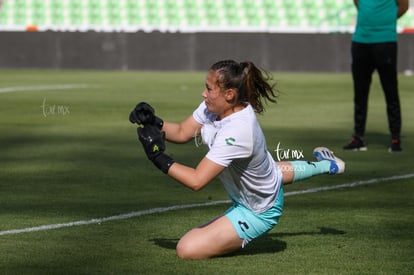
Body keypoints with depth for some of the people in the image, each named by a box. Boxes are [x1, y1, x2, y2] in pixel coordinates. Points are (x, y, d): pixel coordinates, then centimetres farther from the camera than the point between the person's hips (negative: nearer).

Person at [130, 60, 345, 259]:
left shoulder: (236, 132, -41)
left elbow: (196, 181, -41)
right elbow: (182, 132, -5)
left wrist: (158, 157, -37)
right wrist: (154, 123, -23)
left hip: (257, 213, -9)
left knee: (187, 249, -18)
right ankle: (323, 165, 60)